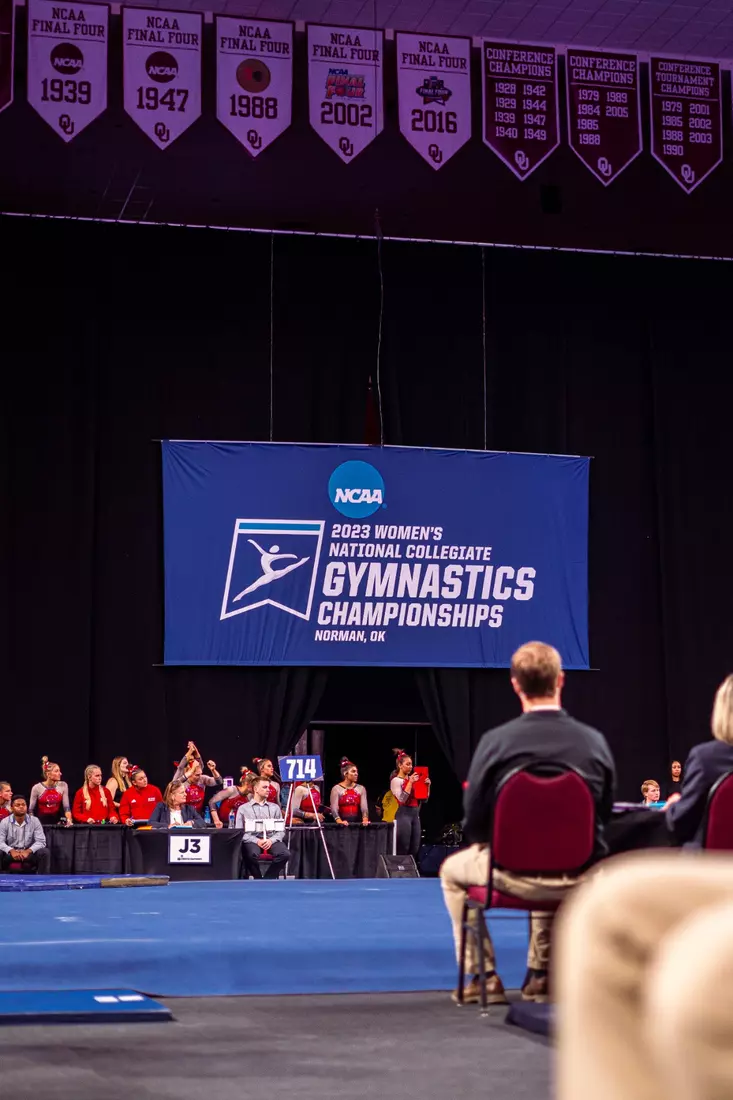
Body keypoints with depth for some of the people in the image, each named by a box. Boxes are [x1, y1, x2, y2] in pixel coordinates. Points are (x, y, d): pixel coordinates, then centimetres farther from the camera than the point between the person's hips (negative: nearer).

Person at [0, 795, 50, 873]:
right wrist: (11, 851, -30)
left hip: (28, 853, 1)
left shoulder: (34, 821, -1)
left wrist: (28, 851, -27)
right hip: (11, 854, -1)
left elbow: (41, 841, -8)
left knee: (45, 852, -27)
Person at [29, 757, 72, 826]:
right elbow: (31, 810, 0)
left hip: (57, 821, 2)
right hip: (41, 822, -2)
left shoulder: (63, 785, -2)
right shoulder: (37, 788, -7)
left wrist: (69, 821, -18)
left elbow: (66, 807, -5)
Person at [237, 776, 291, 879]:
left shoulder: (275, 807, 19)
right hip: (252, 840, -3)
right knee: (253, 854, -38)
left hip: (271, 840, 3)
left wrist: (271, 840, -9)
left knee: (285, 854, -30)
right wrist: (257, 841, -12)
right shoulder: (243, 808, 11)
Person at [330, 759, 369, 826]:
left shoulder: (361, 788, 9)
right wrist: (339, 821, -26)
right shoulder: (336, 789, 0)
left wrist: (365, 819, -21)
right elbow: (334, 808, -9)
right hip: (343, 825, -2)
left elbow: (364, 807, -3)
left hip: (357, 823, 2)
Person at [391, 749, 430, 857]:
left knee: (415, 849, 4)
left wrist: (427, 785, 1)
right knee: (403, 848, -8)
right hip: (404, 814, -7)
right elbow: (402, 799, -17)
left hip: (415, 813, 7)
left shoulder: (412, 779, 15)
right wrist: (410, 782, -18)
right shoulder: (396, 780, -3)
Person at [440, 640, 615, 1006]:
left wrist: (489, 843, 16)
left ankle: (482, 978, 29)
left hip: (518, 874, -3)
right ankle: (541, 973, 41)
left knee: (452, 870, 30)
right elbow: (604, 815, 5)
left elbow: (473, 822, -6)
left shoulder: (495, 742, -14)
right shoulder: (595, 742, -6)